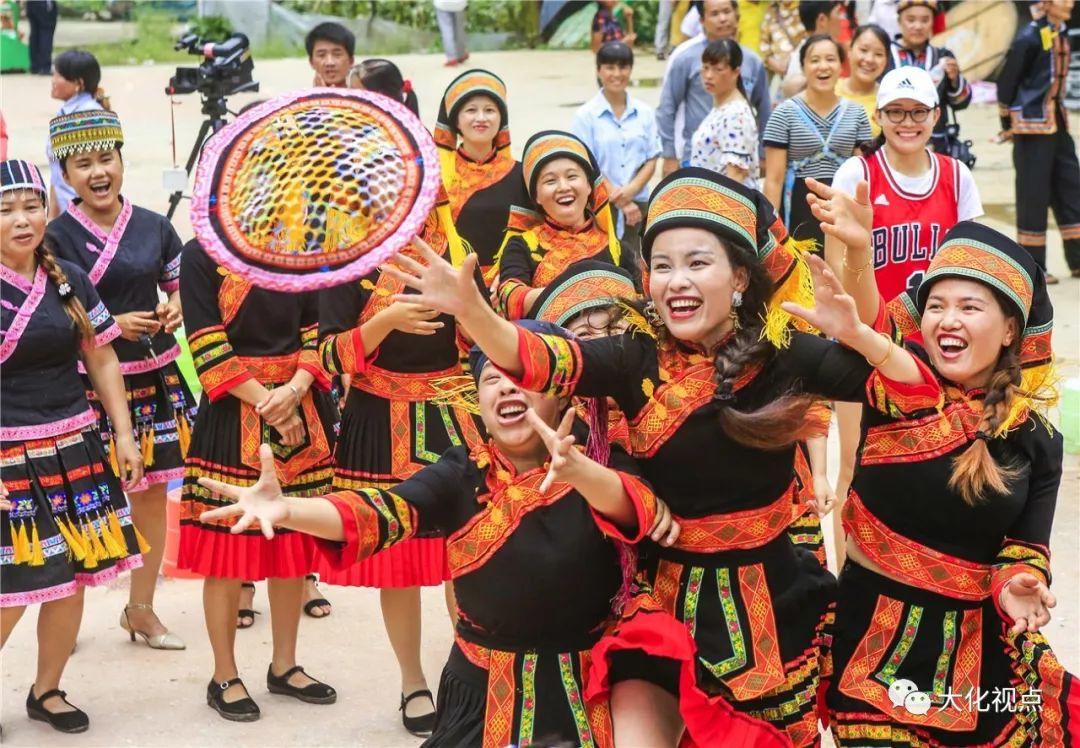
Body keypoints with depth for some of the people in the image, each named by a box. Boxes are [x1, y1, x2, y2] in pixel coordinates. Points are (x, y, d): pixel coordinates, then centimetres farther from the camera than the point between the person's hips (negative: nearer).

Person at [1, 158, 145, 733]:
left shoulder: (71, 281, 6)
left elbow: (102, 360, 13)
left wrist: (124, 434, 7)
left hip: (75, 450, 5)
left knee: (72, 580, 9)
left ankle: (46, 691, 27)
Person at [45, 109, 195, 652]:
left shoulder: (154, 227, 4)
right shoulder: (57, 238, -6)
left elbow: (181, 287, 16)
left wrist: (177, 309, -6)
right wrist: (112, 325, -18)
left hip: (156, 376, 4)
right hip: (87, 382, -4)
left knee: (152, 491, 10)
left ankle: (140, 608, 25)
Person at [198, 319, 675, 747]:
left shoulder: (599, 465, -6)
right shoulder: (462, 473, -3)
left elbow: (634, 505, -28)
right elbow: (384, 511, -19)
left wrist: (575, 470, -51)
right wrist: (287, 511, -37)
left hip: (585, 689, -1)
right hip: (486, 690, 1)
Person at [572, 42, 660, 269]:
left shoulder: (644, 113, 7)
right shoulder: (585, 116, -2)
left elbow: (651, 160, 7)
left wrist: (631, 190, -12)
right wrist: (620, 202, -11)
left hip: (638, 207, 3)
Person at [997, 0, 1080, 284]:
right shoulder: (1030, 38, -14)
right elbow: (1006, 82, -10)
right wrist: (1007, 124, -4)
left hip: (1057, 124, 8)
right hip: (1033, 127, -8)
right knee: (1033, 194, -2)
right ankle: (1033, 267, 6)